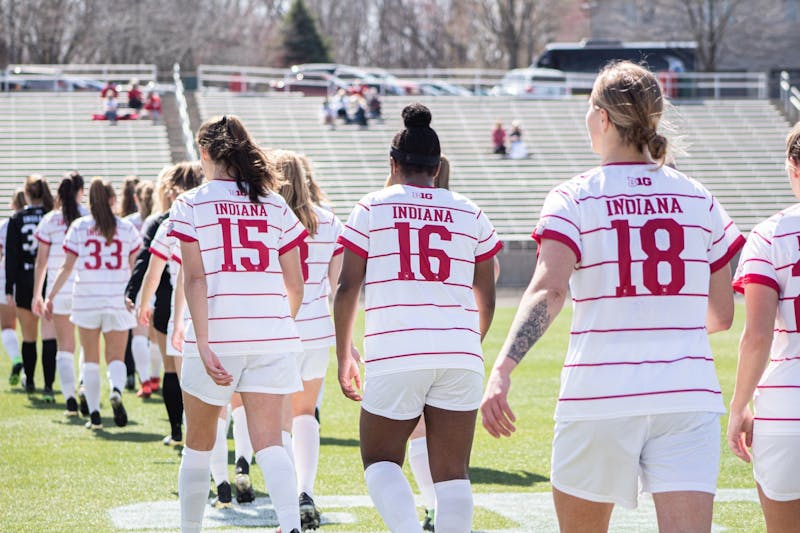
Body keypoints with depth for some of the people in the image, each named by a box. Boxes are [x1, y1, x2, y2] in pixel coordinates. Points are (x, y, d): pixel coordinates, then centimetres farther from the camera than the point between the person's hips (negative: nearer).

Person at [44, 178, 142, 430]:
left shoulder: (78, 227, -1)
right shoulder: (127, 228, 2)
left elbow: (67, 267, -4)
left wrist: (50, 296, 1)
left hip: (87, 299, 0)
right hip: (118, 300, 0)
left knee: (90, 359, 10)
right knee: (116, 357, 6)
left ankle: (94, 414, 5)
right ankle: (116, 390, -26)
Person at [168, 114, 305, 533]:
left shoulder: (191, 205, 1)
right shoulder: (276, 207, 10)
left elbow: (195, 279, -10)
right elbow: (295, 284, 9)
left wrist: (203, 344, -15)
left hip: (218, 337, -2)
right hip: (272, 336, 2)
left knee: (199, 442, 16)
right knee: (268, 442, -3)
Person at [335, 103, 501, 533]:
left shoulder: (372, 208, 5)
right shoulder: (469, 213, 12)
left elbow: (347, 288, 1)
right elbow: (486, 298, 15)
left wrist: (344, 356, 11)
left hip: (395, 356, -2)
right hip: (459, 355, 2)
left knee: (380, 460, 11)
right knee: (452, 473, 5)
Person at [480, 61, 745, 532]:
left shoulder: (574, 199, -2)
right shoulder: (699, 200, 7)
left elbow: (548, 290, -19)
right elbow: (722, 315, 13)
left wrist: (502, 369, -26)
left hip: (600, 397, -2)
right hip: (689, 396, 2)